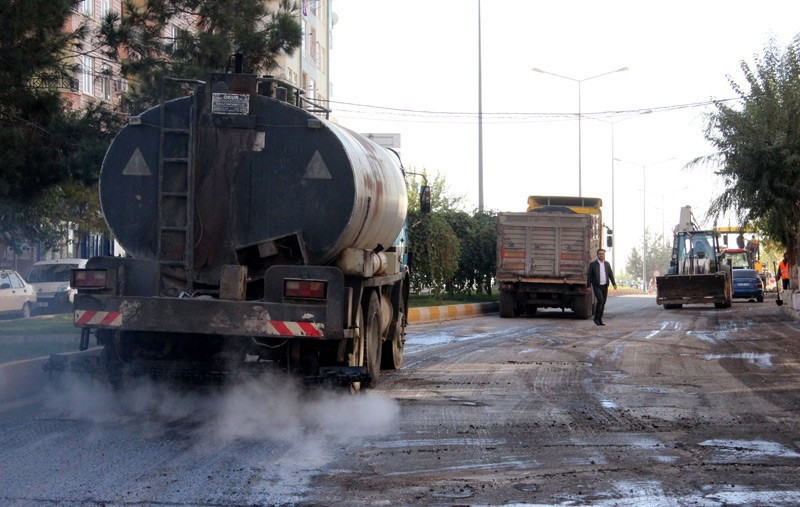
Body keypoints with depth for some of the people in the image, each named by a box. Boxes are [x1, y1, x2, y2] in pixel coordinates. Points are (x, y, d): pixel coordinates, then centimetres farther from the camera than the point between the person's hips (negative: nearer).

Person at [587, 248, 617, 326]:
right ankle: (596, 317, -10)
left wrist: (614, 284, -6)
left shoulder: (607, 264, 8)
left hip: (604, 286, 5)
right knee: (600, 300, -23)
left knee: (603, 304, 4)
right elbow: (589, 275, -4)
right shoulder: (592, 264, -4)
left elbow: (611, 275, 7)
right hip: (597, 286, -5)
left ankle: (600, 320, 12)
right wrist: (589, 286, -8)